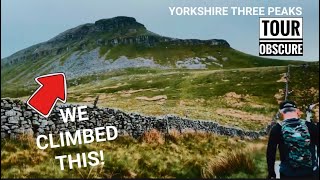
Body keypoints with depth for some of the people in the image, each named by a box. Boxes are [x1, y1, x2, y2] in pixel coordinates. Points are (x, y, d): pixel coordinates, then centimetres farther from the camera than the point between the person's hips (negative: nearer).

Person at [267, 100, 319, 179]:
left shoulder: (277, 129, -6)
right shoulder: (310, 126, -3)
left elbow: (270, 152, -4)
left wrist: (271, 173, 6)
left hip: (288, 174, -1)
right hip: (311, 173, 1)